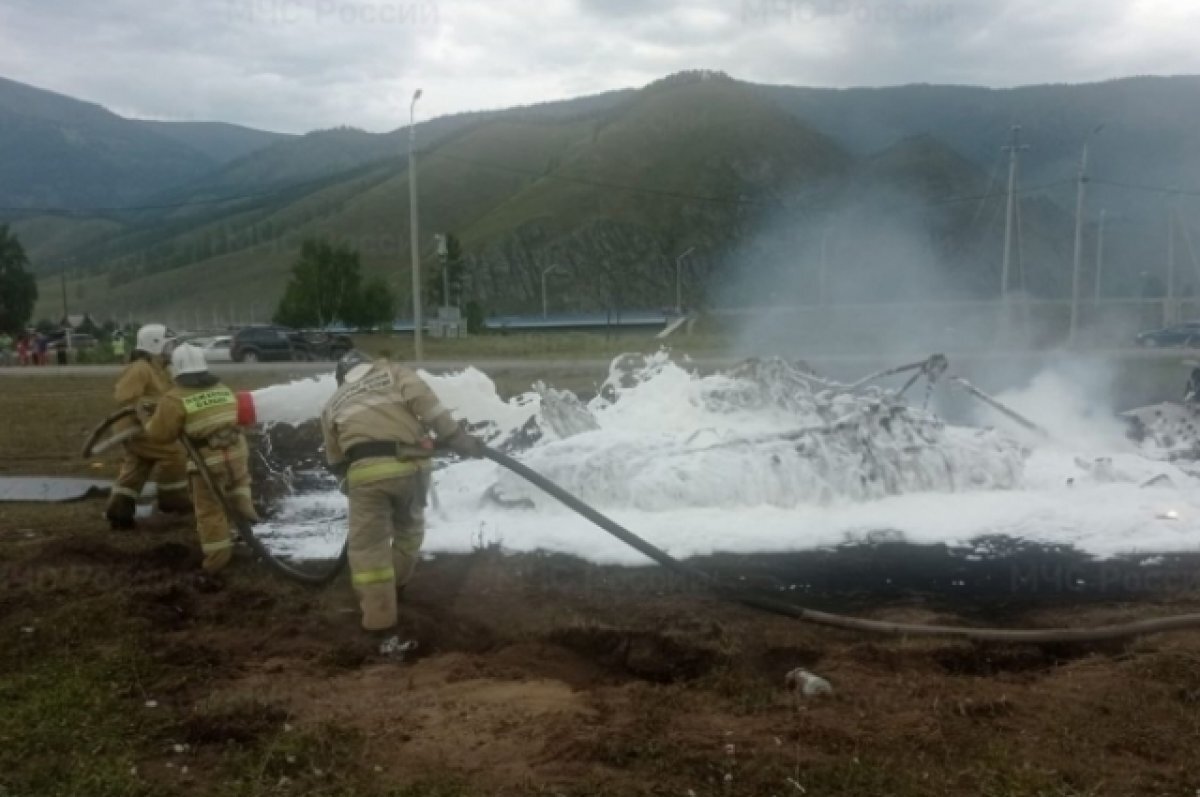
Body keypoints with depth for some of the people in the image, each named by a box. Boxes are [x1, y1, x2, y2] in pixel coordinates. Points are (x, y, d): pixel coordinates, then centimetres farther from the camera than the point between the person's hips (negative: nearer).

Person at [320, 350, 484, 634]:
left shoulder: (334, 402, 27)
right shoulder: (393, 372, 21)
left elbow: (335, 459, 25)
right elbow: (423, 400, 0)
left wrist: (350, 481, 40)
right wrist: (456, 437, -2)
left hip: (365, 471, 0)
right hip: (408, 464, 0)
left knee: (367, 542, 9)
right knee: (409, 524, 26)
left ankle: (378, 613, 6)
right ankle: (397, 581, 43)